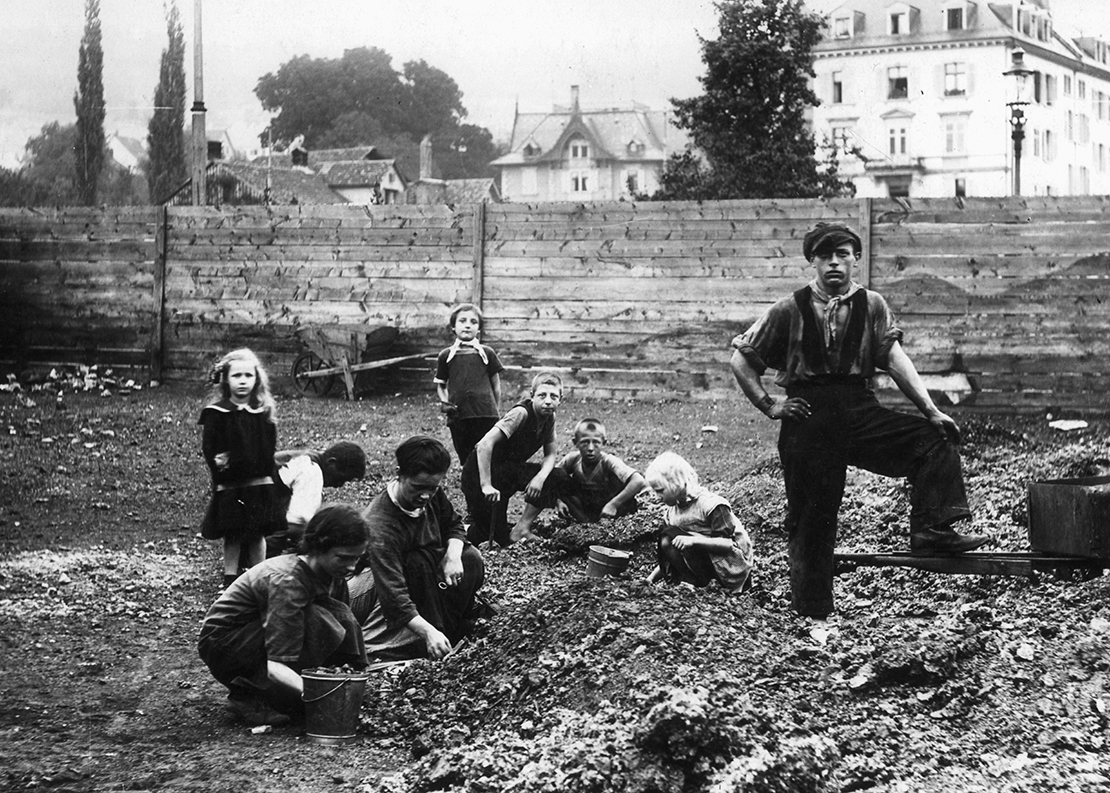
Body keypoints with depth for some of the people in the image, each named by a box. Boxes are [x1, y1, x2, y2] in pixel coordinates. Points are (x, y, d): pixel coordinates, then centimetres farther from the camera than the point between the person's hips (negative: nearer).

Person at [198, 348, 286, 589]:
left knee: (258, 534, 7)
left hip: (259, 483, 2)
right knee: (232, 535, 4)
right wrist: (218, 464, -21)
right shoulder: (216, 413, -2)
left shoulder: (263, 412, 5)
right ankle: (230, 578, 15)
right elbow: (209, 448, -4)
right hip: (229, 486, -2)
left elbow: (269, 447, 1)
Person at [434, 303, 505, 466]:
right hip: (457, 417, 2)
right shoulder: (446, 356, 10)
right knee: (465, 459, 7)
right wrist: (444, 402, -2)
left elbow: (496, 385, 11)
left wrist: (497, 413, 9)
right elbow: (440, 385, 16)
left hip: (486, 415, -2)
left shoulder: (487, 353, 7)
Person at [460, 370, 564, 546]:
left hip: (509, 469, 7)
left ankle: (522, 528, -4)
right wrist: (486, 486, -37)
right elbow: (485, 445, -34)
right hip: (481, 470, -7)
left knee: (554, 478, -15)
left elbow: (550, 455, 0)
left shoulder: (549, 417, -3)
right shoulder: (521, 413, -26)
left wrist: (541, 477, -23)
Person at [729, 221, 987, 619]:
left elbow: (895, 359, -2)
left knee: (935, 438, -16)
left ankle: (932, 529, -21)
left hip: (860, 410, 3)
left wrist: (932, 410, -13)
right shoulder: (790, 310, 1)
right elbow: (741, 359, 8)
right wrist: (768, 405, 1)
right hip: (809, 419, -2)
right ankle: (812, 613, 16)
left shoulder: (871, 306, 7)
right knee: (810, 519, 0)